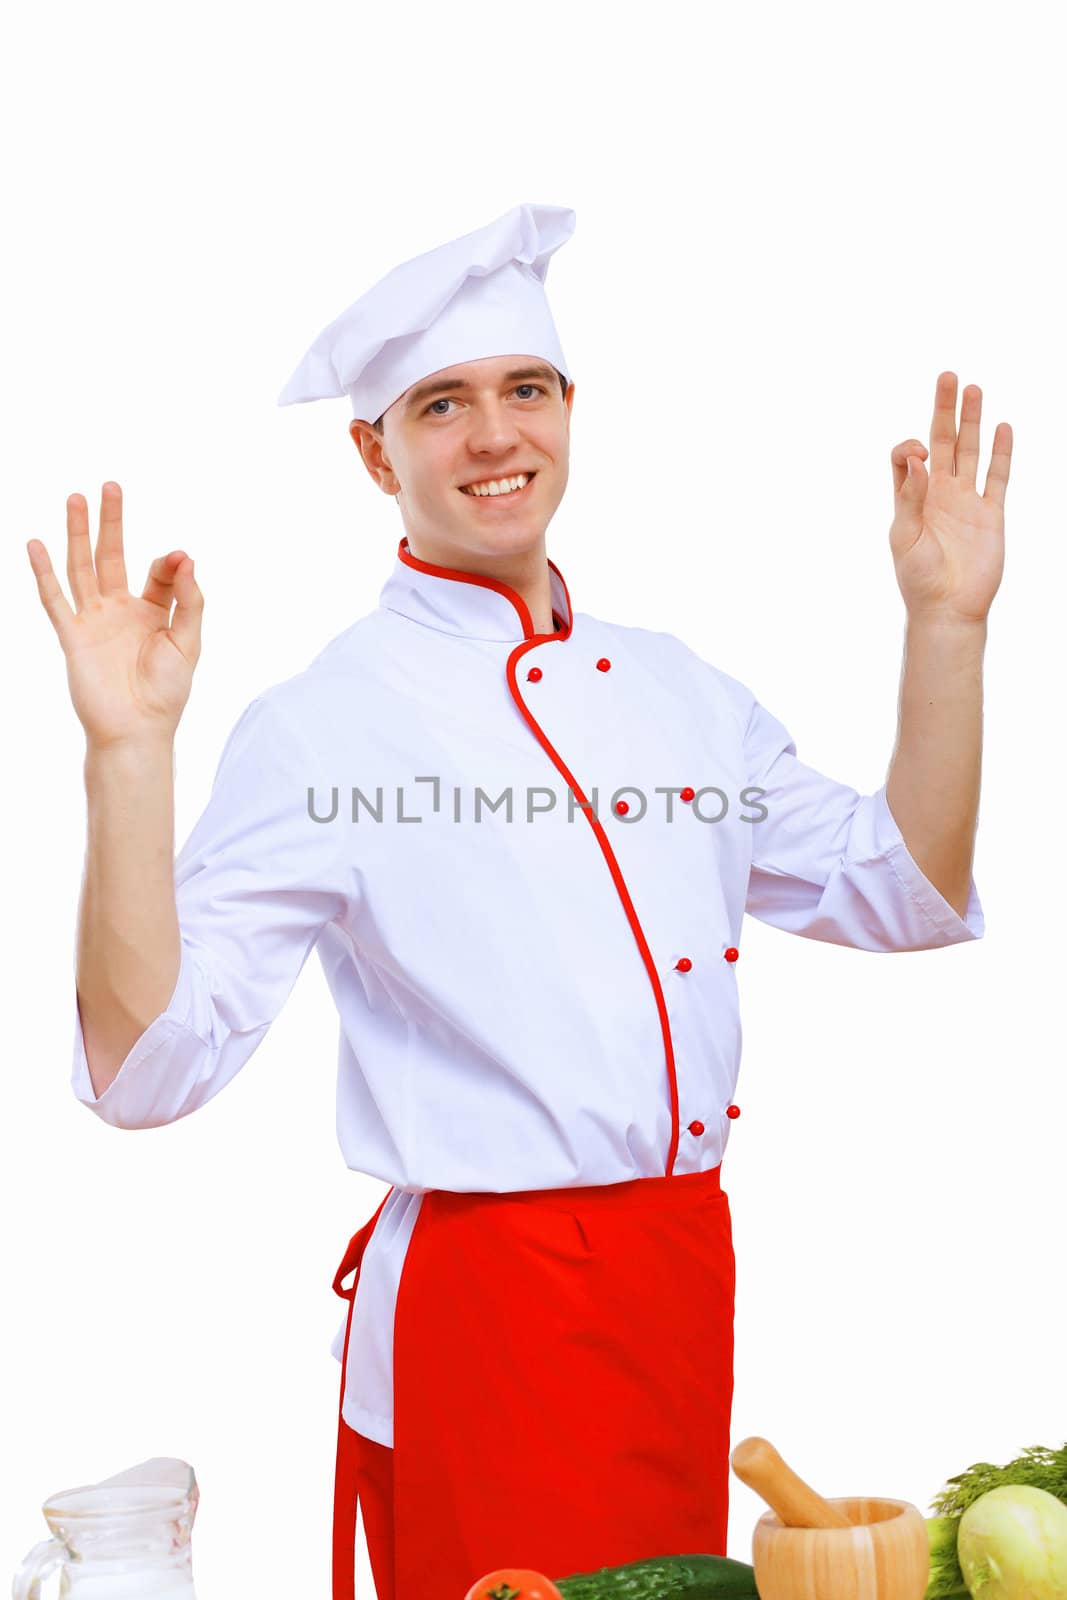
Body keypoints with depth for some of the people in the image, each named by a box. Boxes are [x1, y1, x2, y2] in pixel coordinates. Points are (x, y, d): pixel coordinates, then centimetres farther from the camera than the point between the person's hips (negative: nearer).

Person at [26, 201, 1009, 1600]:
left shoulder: (679, 687, 8)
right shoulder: (320, 726, -10)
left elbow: (905, 894, 11)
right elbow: (146, 1062, -17)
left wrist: (947, 626, 3)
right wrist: (128, 751, -27)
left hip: (690, 1277, 6)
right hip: (481, 1310, -6)